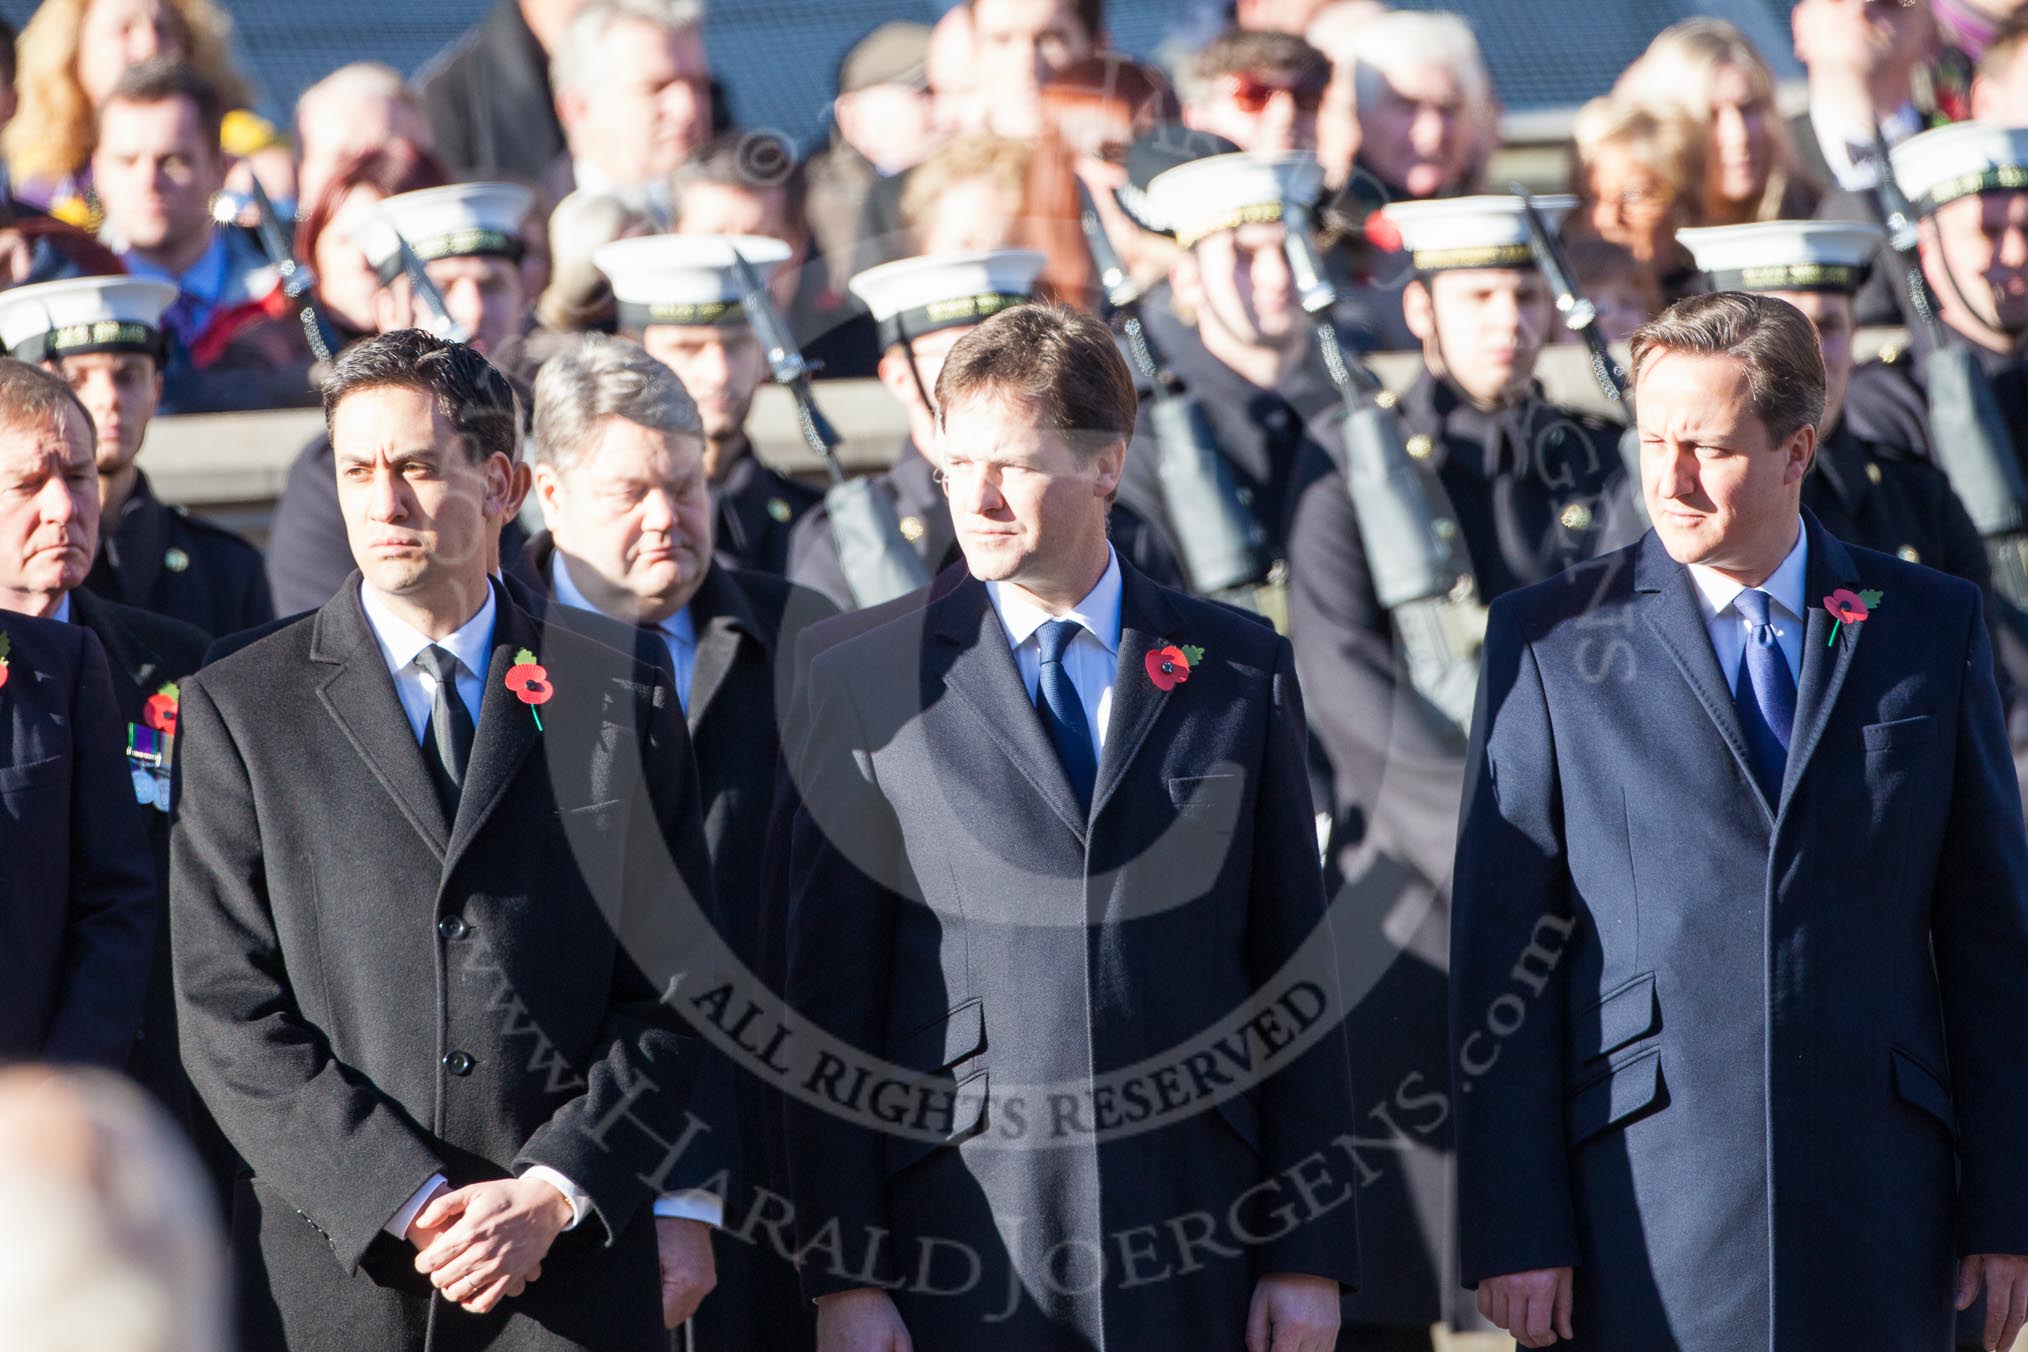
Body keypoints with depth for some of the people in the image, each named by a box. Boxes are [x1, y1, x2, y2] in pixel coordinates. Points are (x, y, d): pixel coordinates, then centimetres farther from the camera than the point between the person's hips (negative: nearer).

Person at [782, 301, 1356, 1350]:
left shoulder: (1241, 672, 8)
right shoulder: (867, 687, 4)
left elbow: (1294, 971, 8)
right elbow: (831, 997, 2)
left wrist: (1310, 1253, 3)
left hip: (1193, 1236, 1)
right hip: (960, 1252, -1)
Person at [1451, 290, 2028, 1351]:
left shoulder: (1932, 627, 9)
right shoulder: (1548, 640, 4)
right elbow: (1499, 949, 1)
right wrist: (1515, 1230, -5)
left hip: (1875, 1218, 2)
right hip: (1639, 1217, -1)